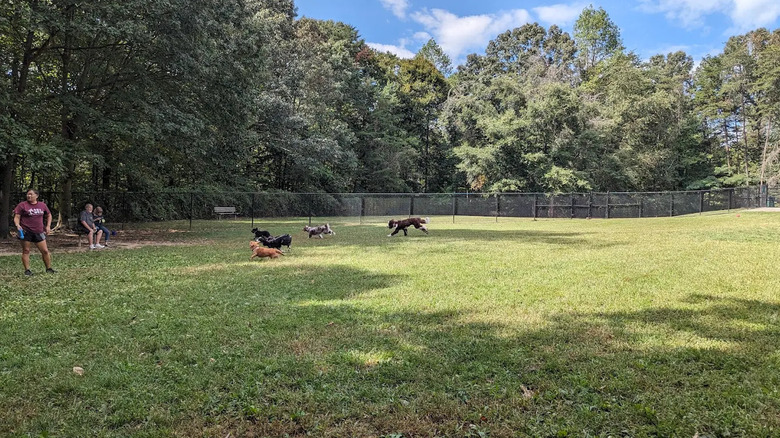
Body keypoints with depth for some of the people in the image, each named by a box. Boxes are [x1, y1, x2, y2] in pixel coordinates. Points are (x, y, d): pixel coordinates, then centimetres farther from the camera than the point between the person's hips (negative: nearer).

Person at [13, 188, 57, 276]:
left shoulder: (42, 205, 8)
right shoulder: (22, 205, -1)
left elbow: (49, 215, 21)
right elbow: (16, 217, -4)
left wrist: (48, 226, 10)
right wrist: (17, 225, -23)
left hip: (38, 232, 3)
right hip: (26, 232, -3)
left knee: (45, 251, 3)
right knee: (26, 251, 2)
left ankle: (49, 268, 16)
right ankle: (27, 270, 9)